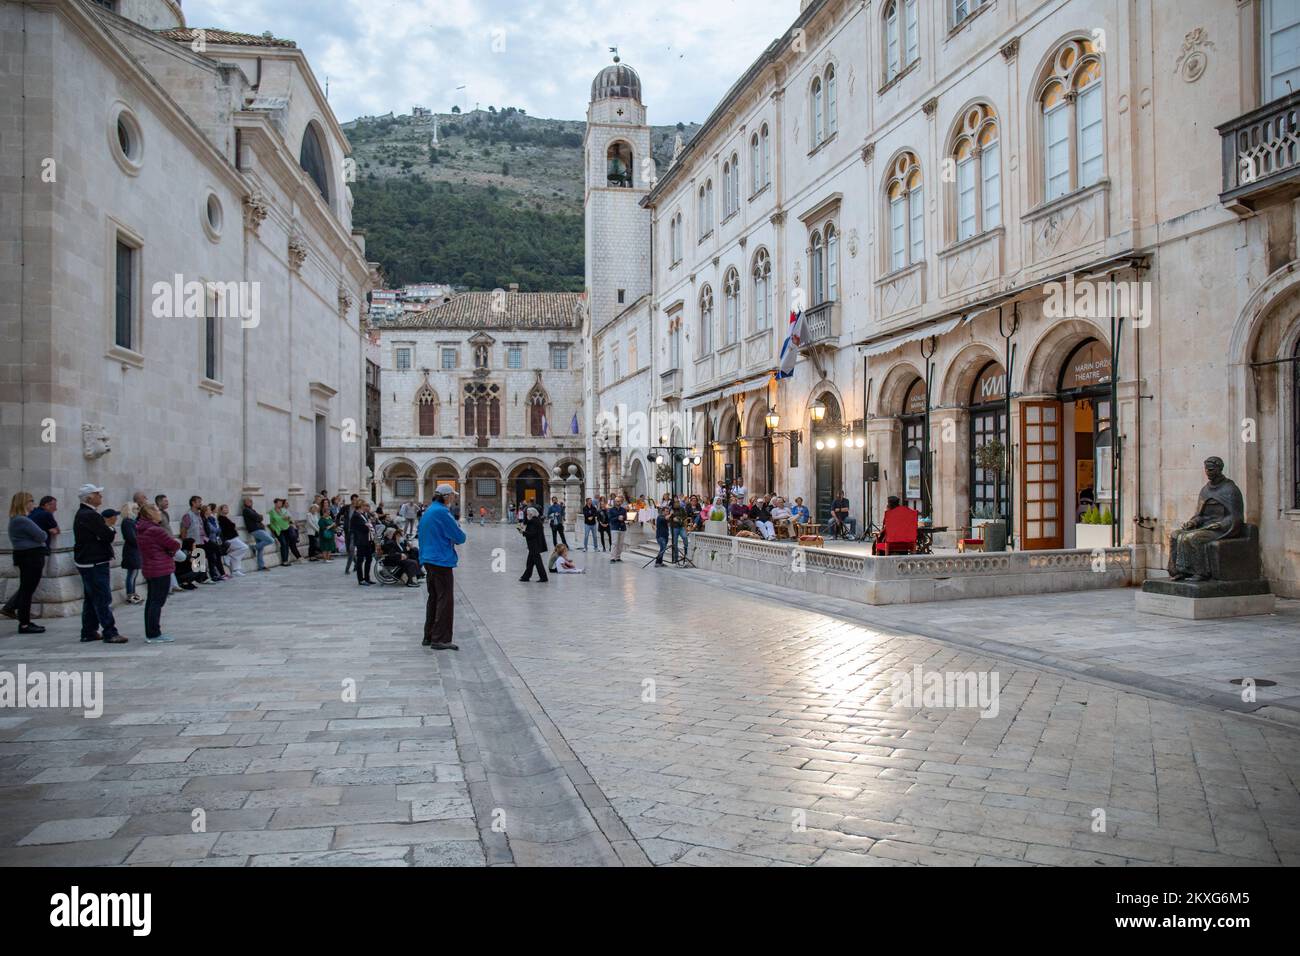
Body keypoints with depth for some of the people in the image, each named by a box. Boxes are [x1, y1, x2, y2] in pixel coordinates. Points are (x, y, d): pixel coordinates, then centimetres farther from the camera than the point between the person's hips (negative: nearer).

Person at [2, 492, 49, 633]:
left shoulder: (16, 520, 17)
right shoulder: (22, 520, -17)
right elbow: (41, 536, -18)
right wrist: (45, 534, 3)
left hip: (29, 558, 10)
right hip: (31, 558, -10)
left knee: (26, 588, 16)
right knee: (27, 590, -4)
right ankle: (24, 624, 1)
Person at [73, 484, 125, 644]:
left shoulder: (82, 514, 15)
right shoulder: (91, 515, -19)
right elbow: (108, 536, -20)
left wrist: (106, 525, 0)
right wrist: (111, 528, -1)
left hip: (87, 563, 11)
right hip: (95, 563, -11)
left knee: (91, 599, 16)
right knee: (103, 599, -8)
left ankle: (89, 632, 22)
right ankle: (109, 632, -6)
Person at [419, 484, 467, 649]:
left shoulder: (427, 511, 13)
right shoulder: (442, 512, -15)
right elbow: (460, 537, -15)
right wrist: (458, 536, 8)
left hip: (428, 559, 9)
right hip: (442, 561, -9)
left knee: (433, 598, 16)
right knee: (445, 600, -5)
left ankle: (429, 636, 21)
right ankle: (440, 639, -5)